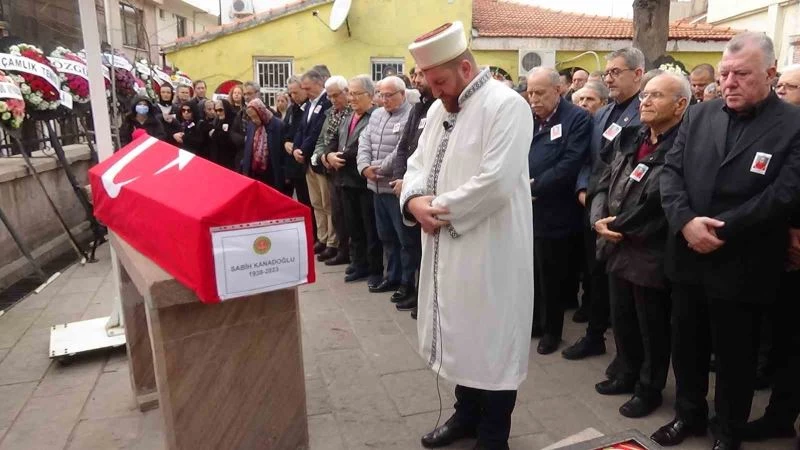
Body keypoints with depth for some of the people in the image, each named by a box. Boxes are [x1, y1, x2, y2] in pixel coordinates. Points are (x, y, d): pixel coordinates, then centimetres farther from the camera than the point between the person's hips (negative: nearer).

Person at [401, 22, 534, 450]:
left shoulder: (506, 105, -14)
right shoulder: (438, 109, 13)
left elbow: (496, 182, -23)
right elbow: (417, 163, 14)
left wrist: (442, 209, -15)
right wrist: (414, 199, -8)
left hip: (490, 251, -8)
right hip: (446, 248, 8)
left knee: (491, 339, 6)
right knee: (461, 334, 20)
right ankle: (467, 413, 40)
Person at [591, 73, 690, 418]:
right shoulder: (629, 139, 7)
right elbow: (605, 184, 9)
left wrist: (619, 226, -13)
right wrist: (599, 219, -9)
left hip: (651, 254, -7)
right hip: (617, 247, 7)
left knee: (652, 327, 12)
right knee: (621, 318, 21)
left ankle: (649, 389, 32)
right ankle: (627, 373, 43)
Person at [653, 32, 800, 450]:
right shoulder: (698, 115, 6)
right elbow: (671, 172, 0)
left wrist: (722, 230, -20)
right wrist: (686, 221, -16)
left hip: (741, 267, -4)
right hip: (688, 256, 4)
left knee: (734, 354, 13)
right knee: (686, 345, 17)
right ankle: (689, 413, 39)